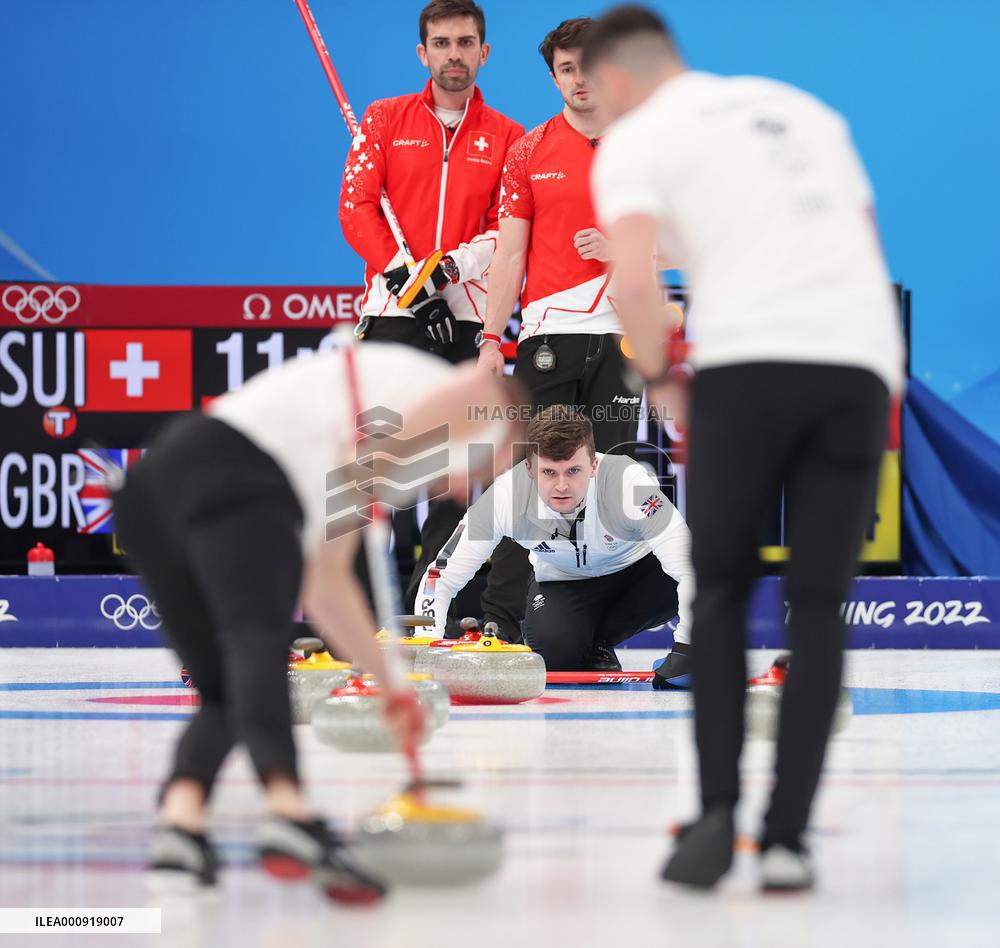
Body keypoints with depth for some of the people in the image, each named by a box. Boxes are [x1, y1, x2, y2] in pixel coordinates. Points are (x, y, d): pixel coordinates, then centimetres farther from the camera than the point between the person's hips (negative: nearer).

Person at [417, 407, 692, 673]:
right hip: (561, 580, 0)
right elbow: (442, 578, -24)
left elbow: (689, 567, -41)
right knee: (553, 657, -27)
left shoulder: (628, 481, -38)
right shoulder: (505, 496, -32)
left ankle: (597, 646, -4)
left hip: (635, 567, 0)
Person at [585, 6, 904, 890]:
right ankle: (787, 839, 3)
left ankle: (717, 812, 1)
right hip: (862, 362, 4)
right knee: (819, 608, 8)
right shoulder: (803, 109, 27)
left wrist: (658, 373, 6)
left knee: (722, 591, 13)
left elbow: (634, 276, -8)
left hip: (748, 362, -4)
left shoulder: (636, 139, 8)